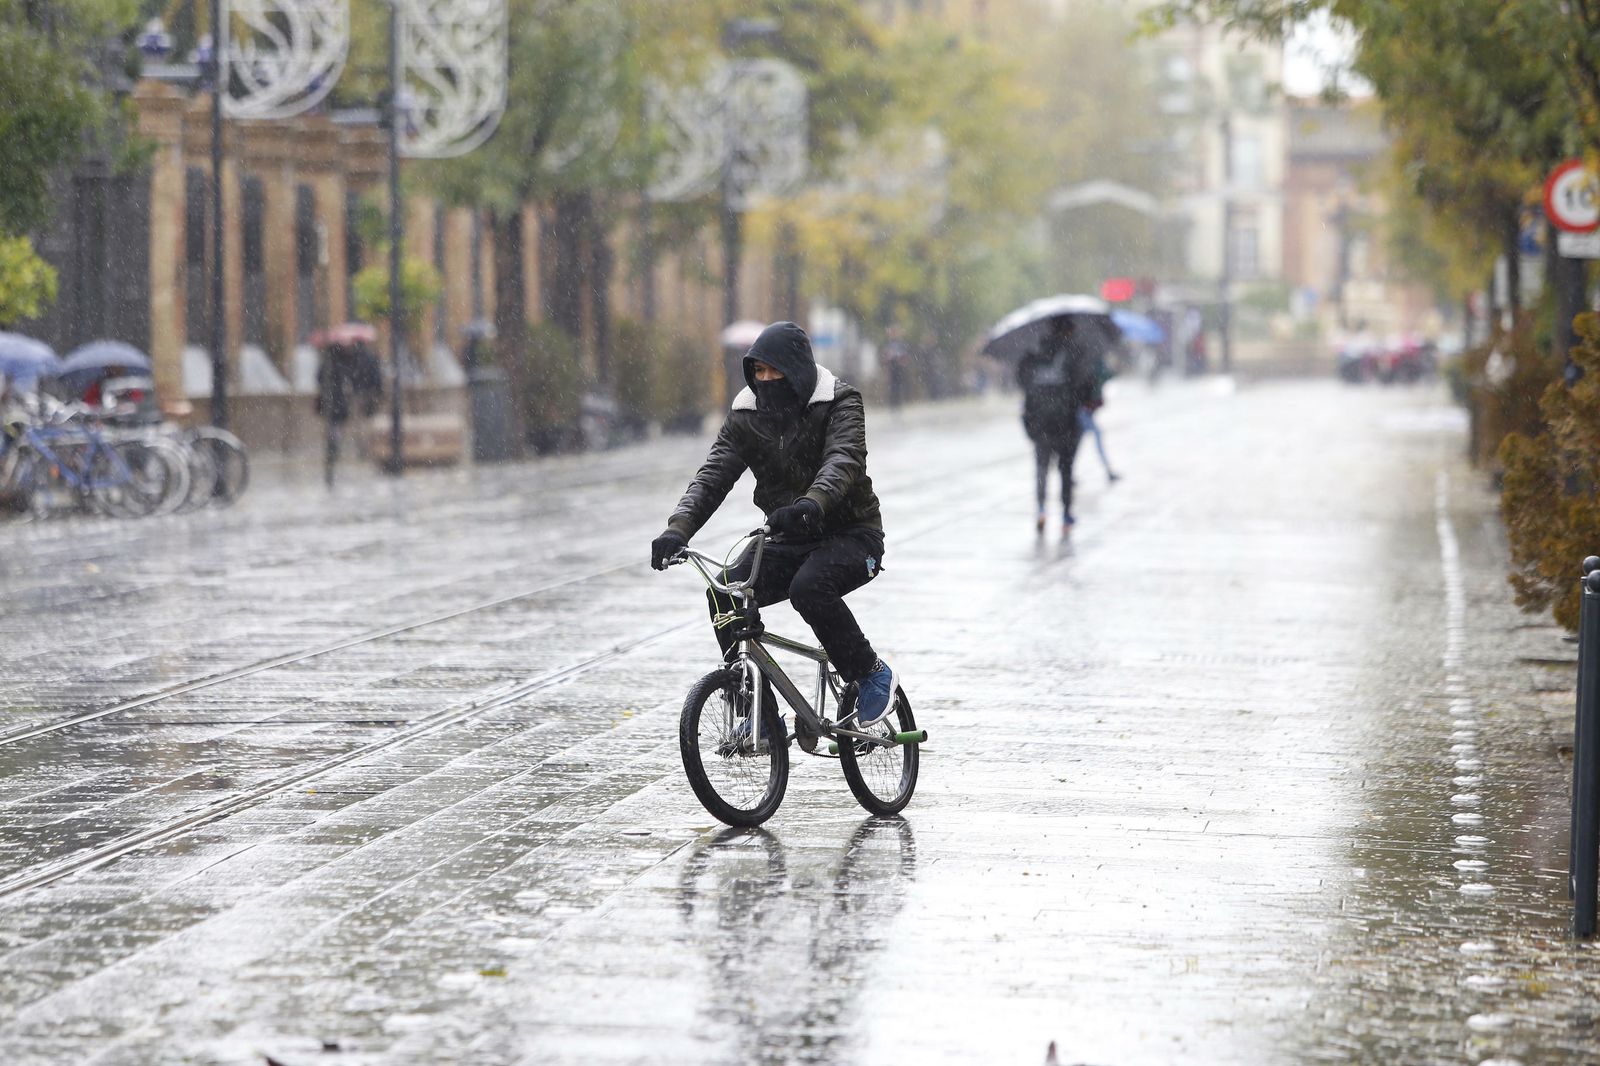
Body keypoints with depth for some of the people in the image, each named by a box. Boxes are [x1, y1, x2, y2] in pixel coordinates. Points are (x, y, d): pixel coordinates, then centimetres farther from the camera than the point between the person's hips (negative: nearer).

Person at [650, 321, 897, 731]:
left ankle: (871, 673, -12)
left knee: (809, 587, -35)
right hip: (786, 539, 5)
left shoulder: (839, 404, -13)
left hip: (849, 533, -5)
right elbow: (713, 473, -10)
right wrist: (678, 529, -29)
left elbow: (843, 460, -32)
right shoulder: (746, 415, 0)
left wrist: (811, 504, -54)